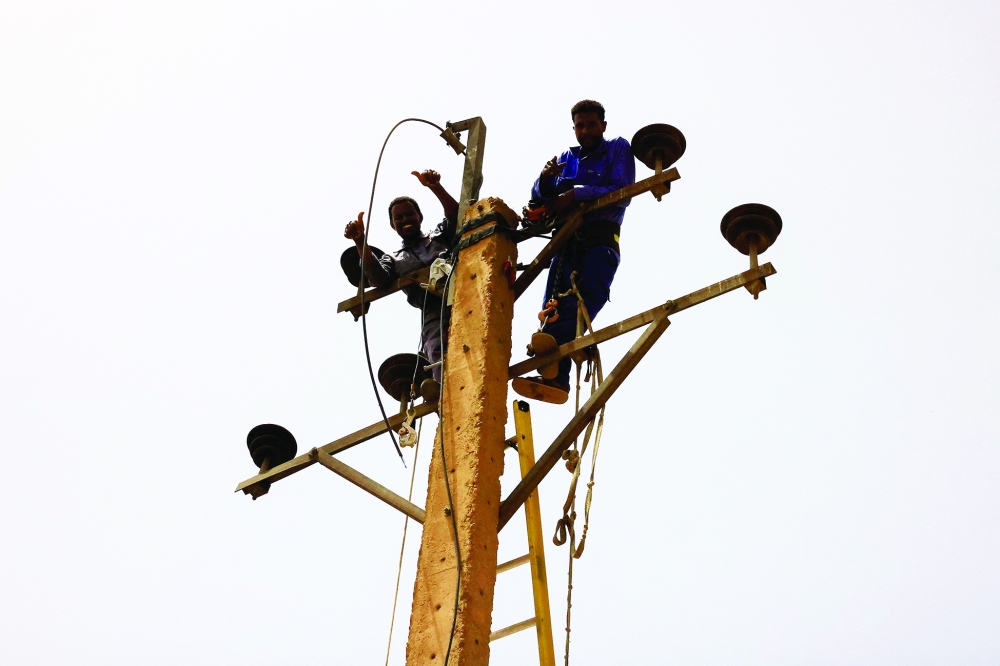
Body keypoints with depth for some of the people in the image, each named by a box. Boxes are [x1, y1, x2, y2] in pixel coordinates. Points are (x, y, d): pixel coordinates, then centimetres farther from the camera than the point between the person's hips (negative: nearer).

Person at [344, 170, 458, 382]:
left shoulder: (439, 235, 34)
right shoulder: (393, 259, 34)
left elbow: (457, 217, 13)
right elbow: (379, 278, 11)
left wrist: (435, 187, -1)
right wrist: (360, 242, 0)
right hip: (433, 310, 0)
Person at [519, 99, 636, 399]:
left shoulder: (618, 149, 11)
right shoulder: (567, 158, 24)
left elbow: (623, 193, -5)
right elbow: (539, 198, 17)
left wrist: (576, 194, -12)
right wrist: (545, 178, -5)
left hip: (600, 240, -4)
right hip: (567, 240, 5)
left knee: (587, 294, -26)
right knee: (554, 307, -14)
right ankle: (556, 375, -23)